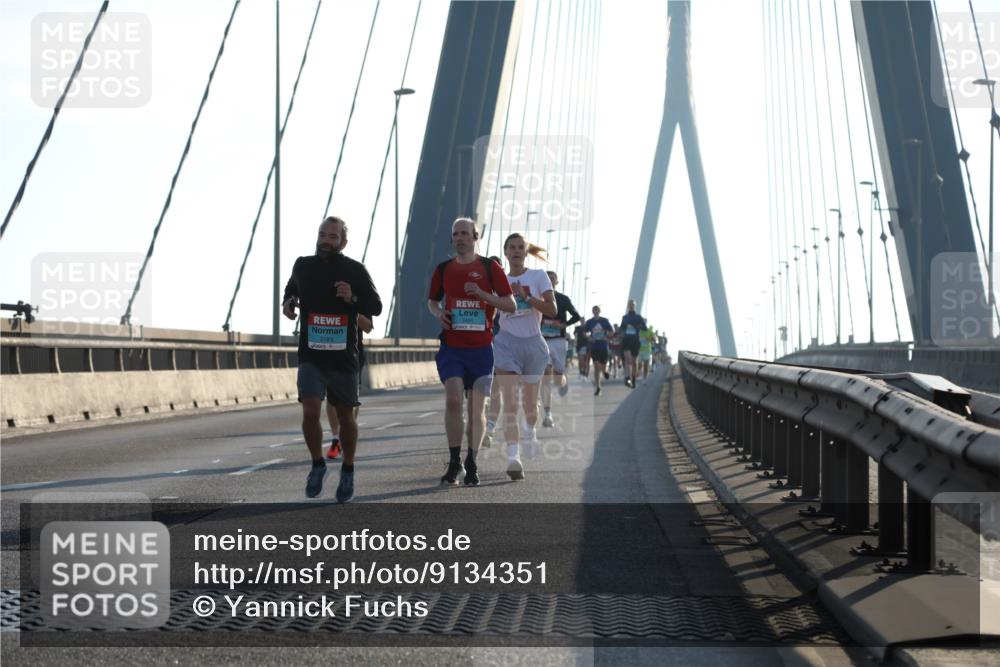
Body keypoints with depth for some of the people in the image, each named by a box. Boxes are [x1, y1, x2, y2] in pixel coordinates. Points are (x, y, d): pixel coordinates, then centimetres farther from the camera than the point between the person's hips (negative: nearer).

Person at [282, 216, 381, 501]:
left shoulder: (355, 270, -3)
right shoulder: (303, 265, 4)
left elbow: (376, 307, -1)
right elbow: (291, 288, 26)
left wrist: (353, 298, -20)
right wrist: (288, 302, 4)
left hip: (343, 357, 0)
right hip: (311, 356, 1)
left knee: (346, 416, 9)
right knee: (310, 412, -16)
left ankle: (348, 471, 30)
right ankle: (317, 464, 7)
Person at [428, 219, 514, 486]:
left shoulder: (490, 268, 2)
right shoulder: (443, 269, 10)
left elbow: (510, 305, 1)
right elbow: (432, 301, 23)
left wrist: (482, 294, -14)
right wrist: (438, 313, -1)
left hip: (481, 348, -1)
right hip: (451, 346, 1)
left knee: (476, 408, 2)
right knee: (453, 400, -15)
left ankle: (471, 464, 14)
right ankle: (454, 462, -3)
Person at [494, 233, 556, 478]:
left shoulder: (538, 276, 0)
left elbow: (552, 310, -10)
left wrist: (526, 296, -18)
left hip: (533, 342, 1)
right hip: (507, 341, -1)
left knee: (530, 402, 14)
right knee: (510, 403, -14)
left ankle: (530, 433, 47)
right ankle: (513, 458, -21)